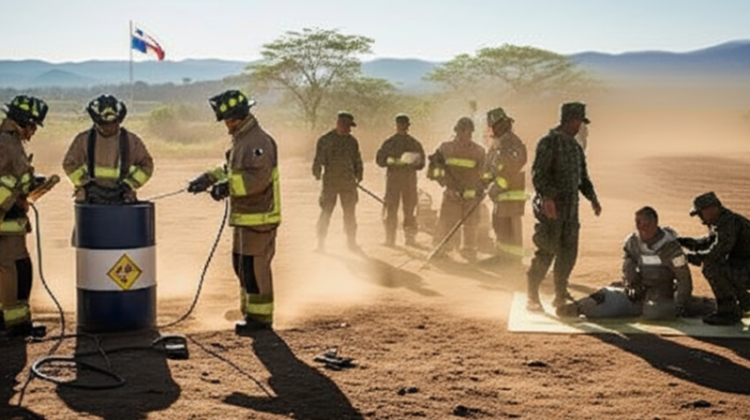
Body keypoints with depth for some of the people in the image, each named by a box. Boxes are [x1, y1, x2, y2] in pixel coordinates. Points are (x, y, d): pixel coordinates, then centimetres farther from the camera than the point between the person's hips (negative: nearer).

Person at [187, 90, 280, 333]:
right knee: (241, 264, 17)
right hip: (244, 217, 10)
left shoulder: (259, 141, -17)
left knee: (255, 266, -5)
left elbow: (259, 177, -28)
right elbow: (231, 170, 23)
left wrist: (228, 186, -30)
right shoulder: (241, 140, 16)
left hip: (258, 218, -10)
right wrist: (208, 178, 10)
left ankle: (260, 316, 4)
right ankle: (249, 309, 29)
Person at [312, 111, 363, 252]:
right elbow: (318, 159, -3)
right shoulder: (325, 140, -2)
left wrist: (358, 176, 14)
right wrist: (317, 173, -9)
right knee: (326, 212, -1)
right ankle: (321, 243, 8)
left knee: (350, 213, 8)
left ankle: (351, 243, 18)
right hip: (330, 182, -4)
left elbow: (357, 160, 18)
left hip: (349, 183, 4)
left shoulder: (352, 141, 11)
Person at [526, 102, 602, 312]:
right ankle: (532, 297, 3)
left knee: (569, 252, 8)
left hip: (570, 207, 8)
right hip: (551, 206, -8)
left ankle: (560, 296, 18)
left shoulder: (575, 146, 17)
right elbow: (538, 173, -17)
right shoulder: (548, 142, -8)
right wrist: (547, 197, -27)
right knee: (547, 251, -7)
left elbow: (582, 176, 24)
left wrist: (592, 198, 11)